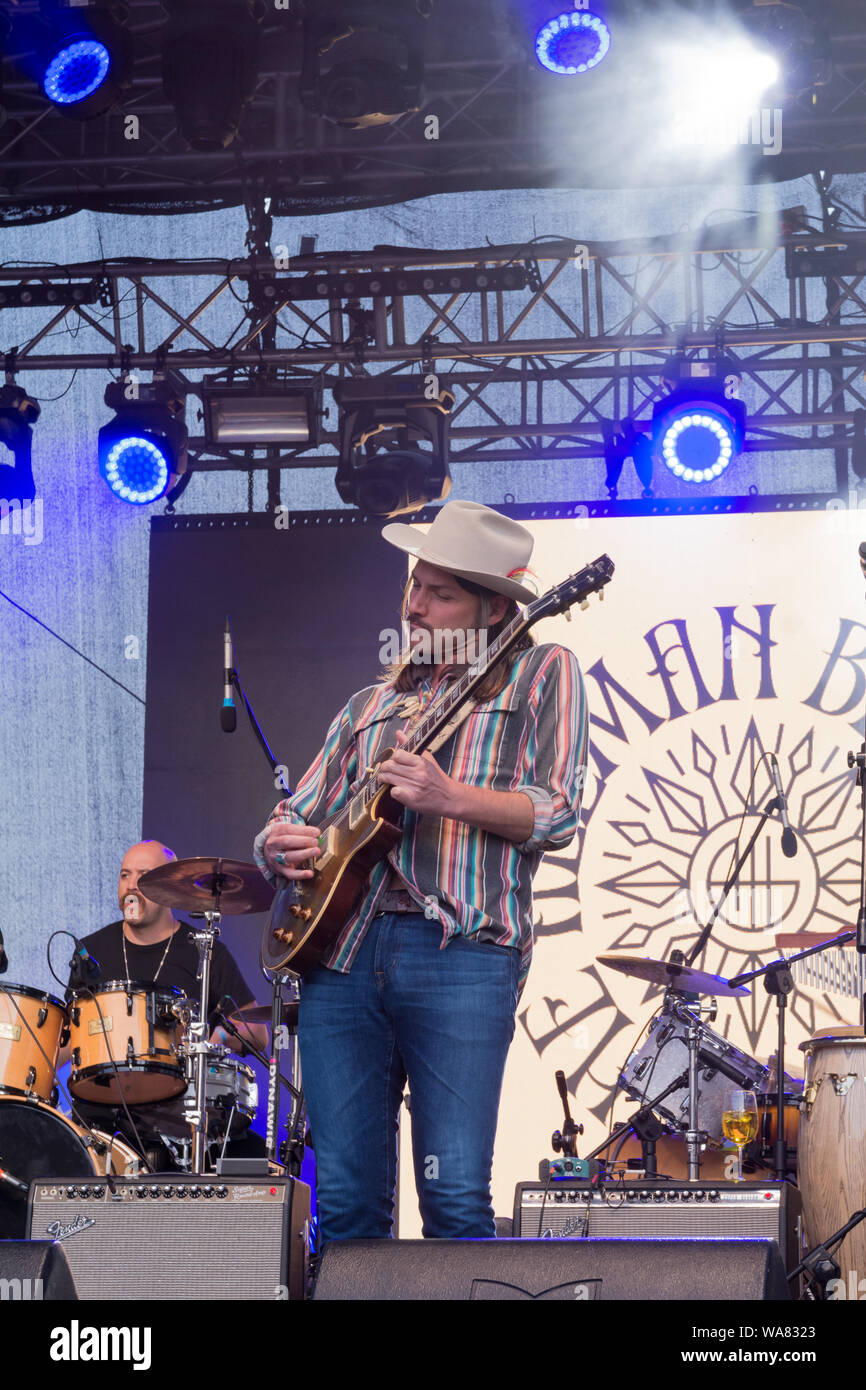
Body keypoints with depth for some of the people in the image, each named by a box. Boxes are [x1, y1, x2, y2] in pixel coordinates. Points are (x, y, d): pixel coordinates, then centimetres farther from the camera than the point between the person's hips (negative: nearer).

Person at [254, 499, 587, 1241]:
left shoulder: (540, 674, 10)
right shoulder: (373, 704, 23)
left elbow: (556, 815, -1)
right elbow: (287, 821, 24)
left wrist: (451, 798, -15)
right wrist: (283, 844, 0)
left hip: (461, 949, -5)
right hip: (342, 948, 5)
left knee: (456, 1198, -12)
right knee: (347, 1201, 2)